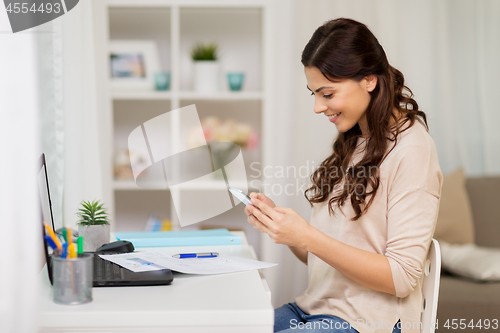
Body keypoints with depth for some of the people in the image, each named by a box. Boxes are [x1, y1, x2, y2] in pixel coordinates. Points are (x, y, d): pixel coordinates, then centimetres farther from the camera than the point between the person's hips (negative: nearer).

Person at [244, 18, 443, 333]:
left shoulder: (411, 150, -12)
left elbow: (401, 278, -17)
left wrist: (307, 237, -21)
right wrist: (279, 223, -4)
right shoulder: (353, 143, 12)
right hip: (316, 307, 7)